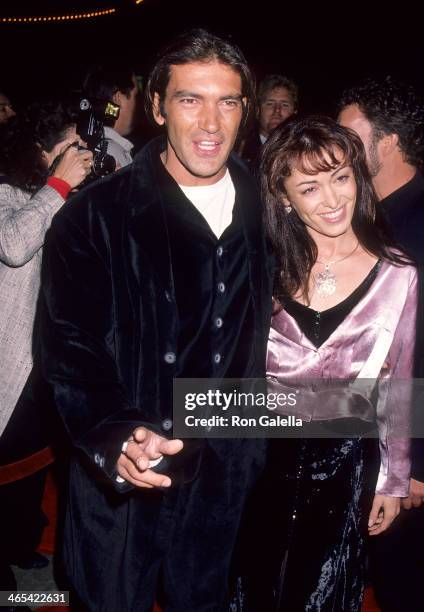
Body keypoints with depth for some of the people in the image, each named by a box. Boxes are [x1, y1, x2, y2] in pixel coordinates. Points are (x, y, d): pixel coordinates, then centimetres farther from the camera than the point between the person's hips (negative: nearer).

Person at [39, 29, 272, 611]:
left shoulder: (263, 213, 1)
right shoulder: (96, 217, -10)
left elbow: (267, 340, 8)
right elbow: (68, 347, -13)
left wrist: (253, 446, 3)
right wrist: (115, 441, -28)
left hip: (224, 480, 3)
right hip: (121, 483, -3)